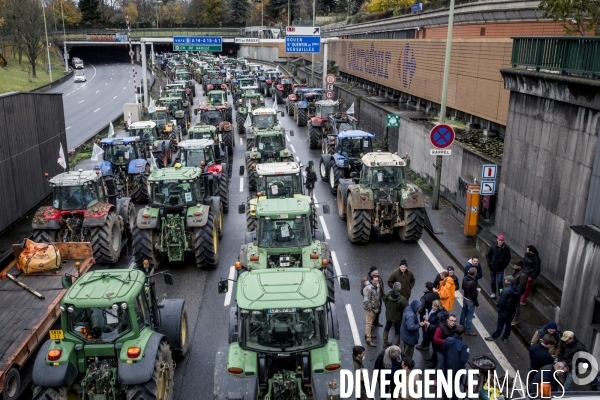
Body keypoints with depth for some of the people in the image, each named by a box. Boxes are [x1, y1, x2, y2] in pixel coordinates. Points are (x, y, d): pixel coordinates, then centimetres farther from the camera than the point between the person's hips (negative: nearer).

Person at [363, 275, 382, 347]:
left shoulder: (377, 286, -2)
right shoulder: (368, 288, -27)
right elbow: (366, 300, -25)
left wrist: (378, 306, 13)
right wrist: (370, 308, -18)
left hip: (375, 307, 9)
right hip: (369, 308, -8)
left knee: (372, 321, 23)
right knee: (369, 323, -2)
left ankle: (367, 334, 43)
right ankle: (368, 340, 5)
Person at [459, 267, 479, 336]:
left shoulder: (464, 278, -9)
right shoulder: (473, 283, -32)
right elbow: (474, 296, -25)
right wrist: (477, 304, -12)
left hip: (465, 298, 7)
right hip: (470, 300, -7)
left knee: (463, 312, 23)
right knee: (469, 315, 7)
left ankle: (462, 326, 40)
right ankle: (469, 330, 20)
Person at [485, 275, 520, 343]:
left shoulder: (506, 290, -30)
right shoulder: (516, 289, -4)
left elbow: (502, 301, -23)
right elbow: (516, 300, 8)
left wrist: (499, 307, -7)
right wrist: (513, 307, 17)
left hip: (504, 310, -7)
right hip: (511, 310, 7)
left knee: (500, 324, 5)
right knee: (508, 323, 17)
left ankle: (494, 337, 20)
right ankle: (505, 337, 29)